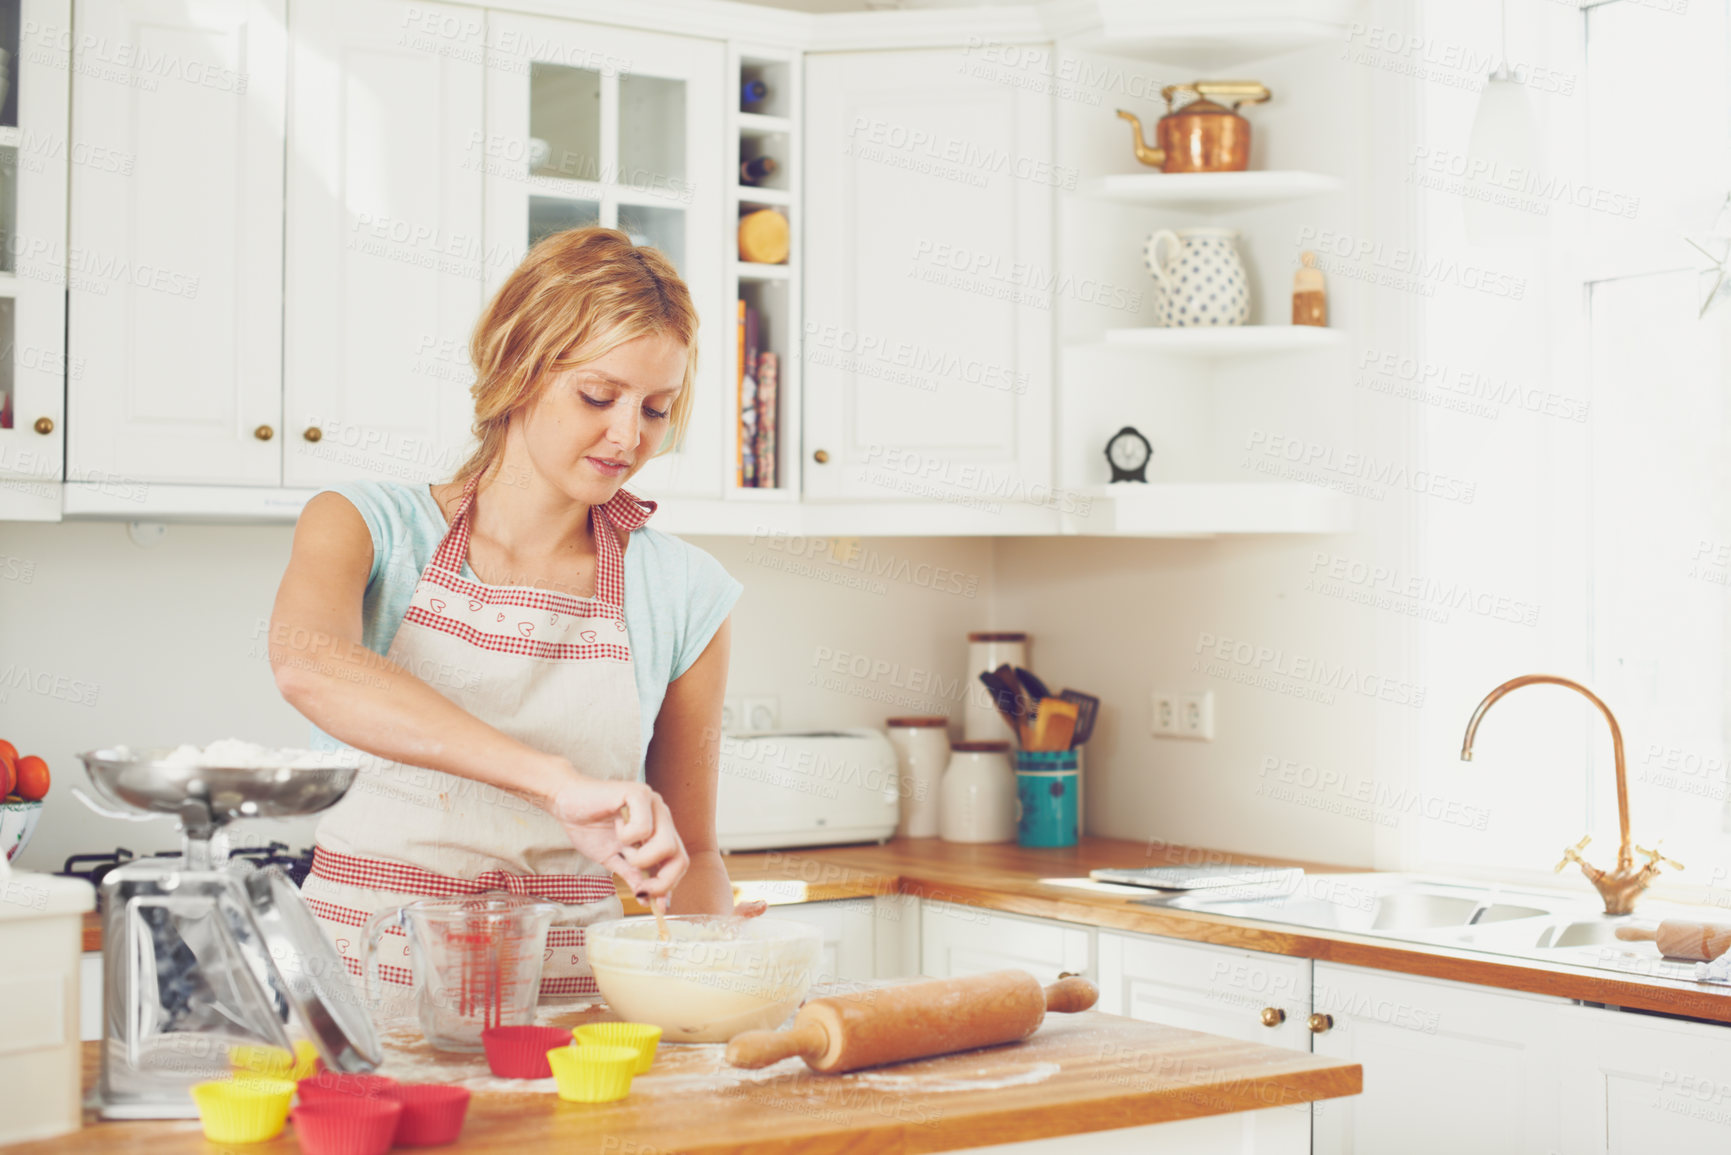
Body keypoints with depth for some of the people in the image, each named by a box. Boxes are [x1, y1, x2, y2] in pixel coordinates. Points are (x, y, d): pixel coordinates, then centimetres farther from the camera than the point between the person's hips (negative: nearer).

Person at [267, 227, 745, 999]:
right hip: (369, 974, -2)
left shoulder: (682, 590, 7)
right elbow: (307, 662, -22)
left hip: (567, 993, 3)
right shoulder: (374, 527, 3)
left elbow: (692, 853, 16)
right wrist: (558, 781, -33)